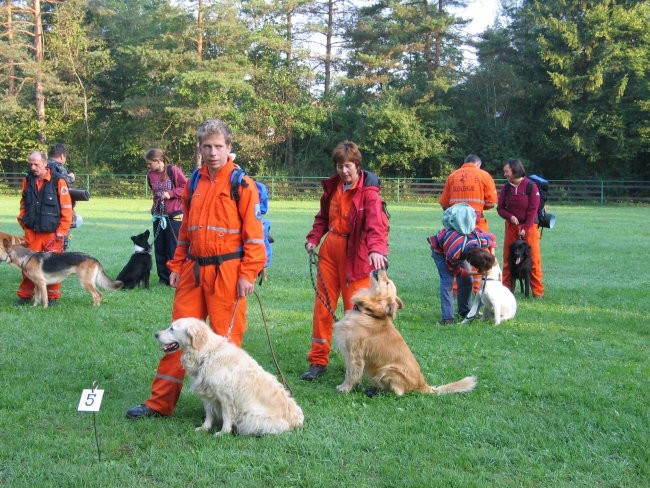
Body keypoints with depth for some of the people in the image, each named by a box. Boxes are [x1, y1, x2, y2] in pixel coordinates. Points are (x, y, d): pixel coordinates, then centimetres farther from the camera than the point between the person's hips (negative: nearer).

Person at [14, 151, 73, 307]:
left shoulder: (58, 182, -7)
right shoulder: (27, 180, 7)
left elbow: (67, 208, -6)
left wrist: (62, 231, -8)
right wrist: (23, 221, 10)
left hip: (52, 233, -3)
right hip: (31, 232, 3)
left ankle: (52, 297, 13)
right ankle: (25, 295, 14)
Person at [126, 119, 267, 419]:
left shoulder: (242, 184, -5)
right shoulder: (195, 183, 13)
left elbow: (254, 232, -9)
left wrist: (248, 274, -15)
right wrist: (176, 266, 14)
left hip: (226, 271, -6)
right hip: (193, 271, 6)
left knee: (226, 339, 1)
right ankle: (160, 402, 15)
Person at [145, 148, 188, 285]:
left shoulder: (174, 171, -10)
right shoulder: (151, 175, 6)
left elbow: (186, 188, -7)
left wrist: (171, 194, -16)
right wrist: (155, 207, 16)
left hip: (174, 216, -6)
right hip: (158, 216, 6)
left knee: (174, 248, -3)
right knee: (159, 248, 8)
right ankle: (163, 277, 16)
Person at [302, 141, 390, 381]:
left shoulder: (368, 191, -14)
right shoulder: (331, 186, 6)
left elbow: (376, 222, -29)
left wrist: (376, 248, -47)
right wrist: (313, 238, 0)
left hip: (355, 254, -6)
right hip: (329, 250, 6)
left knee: (355, 309, 0)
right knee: (322, 306, 7)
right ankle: (318, 361, 16)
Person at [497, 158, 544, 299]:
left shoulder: (531, 186, -9)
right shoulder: (506, 187, 2)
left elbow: (533, 210, -9)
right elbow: (500, 208, 5)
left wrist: (525, 229, -12)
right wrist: (510, 216, -14)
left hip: (529, 226, -3)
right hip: (511, 226, 4)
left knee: (534, 259, -4)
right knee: (508, 258, 3)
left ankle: (538, 291, 2)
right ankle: (506, 288, 10)